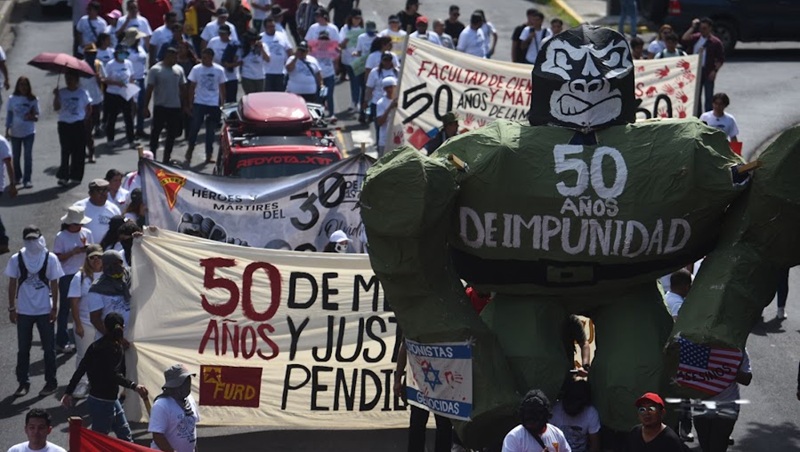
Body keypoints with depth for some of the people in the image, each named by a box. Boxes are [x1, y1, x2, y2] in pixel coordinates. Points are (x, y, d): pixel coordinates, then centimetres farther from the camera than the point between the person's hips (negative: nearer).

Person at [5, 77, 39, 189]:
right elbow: (9, 114, 5)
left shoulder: (33, 99, -5)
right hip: (15, 132, 2)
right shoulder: (12, 99, -1)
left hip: (28, 132, -2)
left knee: (28, 156, -5)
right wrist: (7, 129, 2)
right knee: (16, 156, 12)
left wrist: (33, 116, -25)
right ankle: (17, 177, 27)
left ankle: (27, 180, -2)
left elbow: (36, 115, -1)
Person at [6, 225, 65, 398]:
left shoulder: (50, 259, -8)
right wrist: (12, 308, 1)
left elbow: (54, 284, -2)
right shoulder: (17, 259, -5)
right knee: (23, 349, 8)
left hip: (45, 311, -1)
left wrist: (55, 308, -4)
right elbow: (12, 284, 2)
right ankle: (23, 382, 17)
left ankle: (51, 382, 18)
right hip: (24, 311, 1)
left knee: (49, 348, 8)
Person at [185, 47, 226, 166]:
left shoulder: (219, 70, -3)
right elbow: (192, 87, 2)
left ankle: (209, 155, 16)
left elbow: (222, 87, 5)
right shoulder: (196, 69, -4)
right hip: (199, 103, -1)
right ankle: (190, 150, 7)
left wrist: (223, 103, 4)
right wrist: (190, 103, 0)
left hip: (214, 104, 1)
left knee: (211, 131, 7)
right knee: (194, 128, -7)